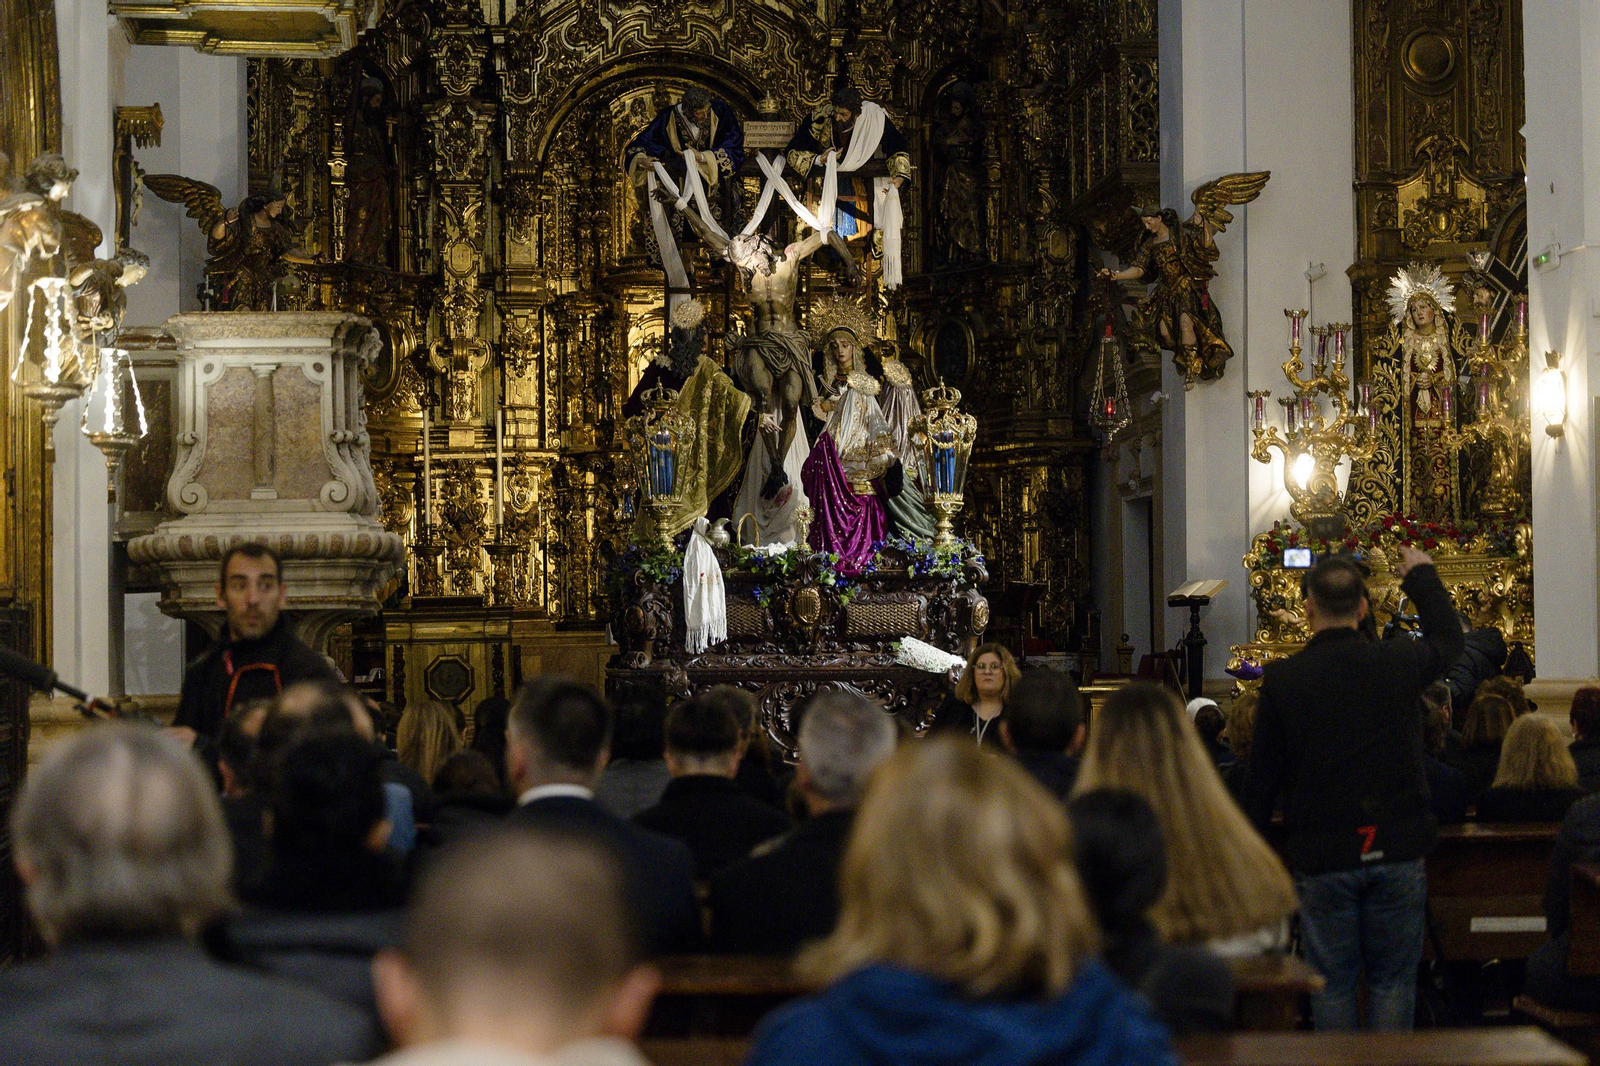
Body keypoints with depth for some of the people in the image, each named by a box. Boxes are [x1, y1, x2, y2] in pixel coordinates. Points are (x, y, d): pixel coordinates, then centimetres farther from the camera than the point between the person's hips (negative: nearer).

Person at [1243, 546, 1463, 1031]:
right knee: (1393, 980, 8)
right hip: (1397, 849, 1)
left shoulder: (1281, 678, -7)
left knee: (1332, 982, 7)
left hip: (1322, 857, -1)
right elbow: (1448, 639, 21)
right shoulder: (1398, 663, -4)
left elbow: (1261, 778, -2)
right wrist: (1422, 576, 36)